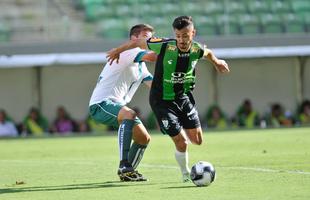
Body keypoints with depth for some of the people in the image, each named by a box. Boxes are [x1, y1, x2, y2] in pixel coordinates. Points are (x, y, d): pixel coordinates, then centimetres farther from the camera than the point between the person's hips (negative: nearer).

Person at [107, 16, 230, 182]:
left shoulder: (197, 50, -11)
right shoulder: (165, 46, -23)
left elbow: (207, 53, 15)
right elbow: (139, 42, -7)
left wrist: (216, 62, 34)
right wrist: (118, 50, 6)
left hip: (184, 97, 4)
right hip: (162, 101, -4)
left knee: (197, 140, 7)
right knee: (181, 143, -9)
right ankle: (185, 174, 18)